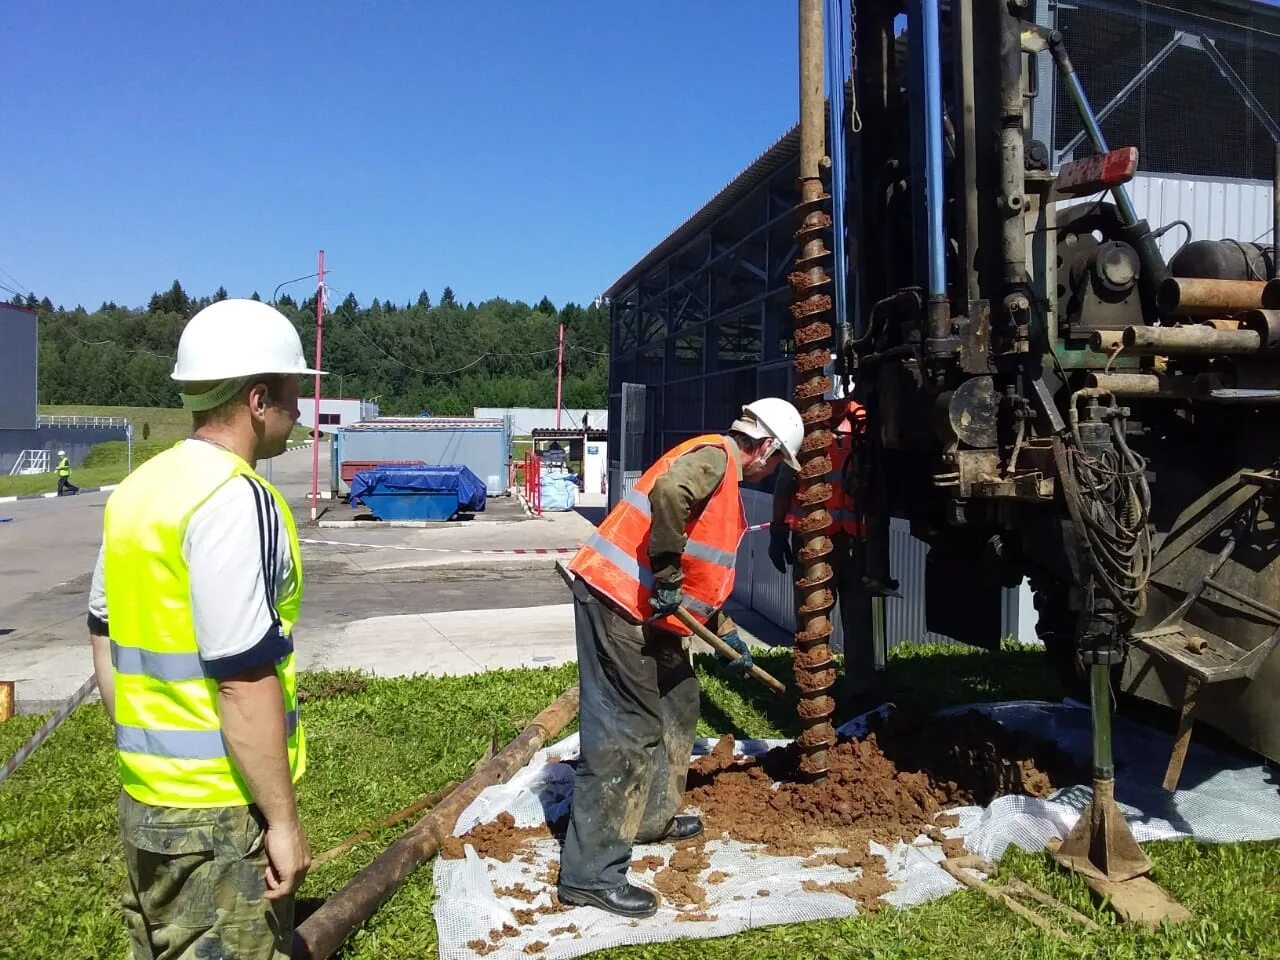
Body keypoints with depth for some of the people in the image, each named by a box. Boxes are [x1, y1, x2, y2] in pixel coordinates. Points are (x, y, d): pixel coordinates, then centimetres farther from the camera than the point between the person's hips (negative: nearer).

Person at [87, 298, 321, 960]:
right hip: (220, 811, -8)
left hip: (143, 799, 8)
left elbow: (105, 643, 14)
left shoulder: (138, 488, 7)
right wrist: (283, 820, -15)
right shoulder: (235, 499, -20)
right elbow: (244, 680, -23)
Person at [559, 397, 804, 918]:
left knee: (677, 703, 21)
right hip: (618, 598, -11)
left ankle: (652, 817, 35)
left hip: (647, 607, 11)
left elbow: (705, 572, 29)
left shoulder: (725, 478, 22)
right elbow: (668, 492, -33)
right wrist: (667, 579, -27)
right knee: (625, 731, -9)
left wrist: (726, 631, 31)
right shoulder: (716, 456, -10)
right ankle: (591, 873, -2)